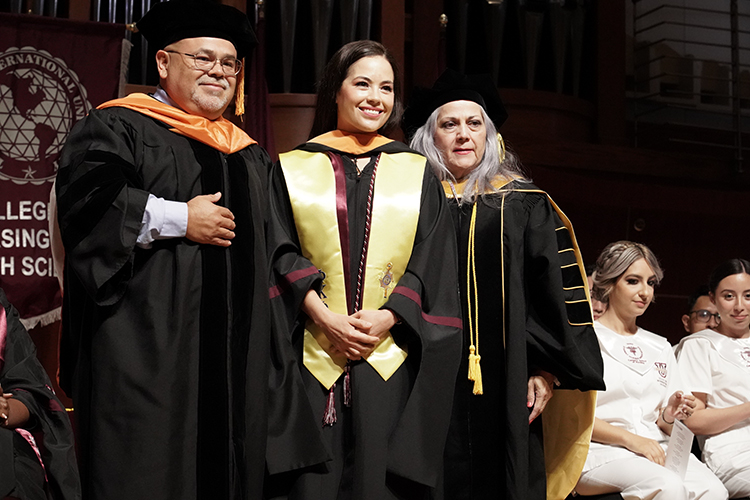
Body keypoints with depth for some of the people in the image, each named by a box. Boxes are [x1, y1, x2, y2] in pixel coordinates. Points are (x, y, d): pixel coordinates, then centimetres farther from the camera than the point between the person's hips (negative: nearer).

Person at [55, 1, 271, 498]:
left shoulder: (250, 154, 21)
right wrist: (179, 218, -16)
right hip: (148, 345, -6)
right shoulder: (117, 128, 1)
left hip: (236, 349, 6)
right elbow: (86, 197, -15)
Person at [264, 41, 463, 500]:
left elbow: (432, 264, 6)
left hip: (391, 356, 1)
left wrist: (387, 316, -10)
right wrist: (325, 318, -12)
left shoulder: (416, 173, 14)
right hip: (311, 361, 0)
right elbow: (280, 254, 2)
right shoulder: (294, 170, 11)